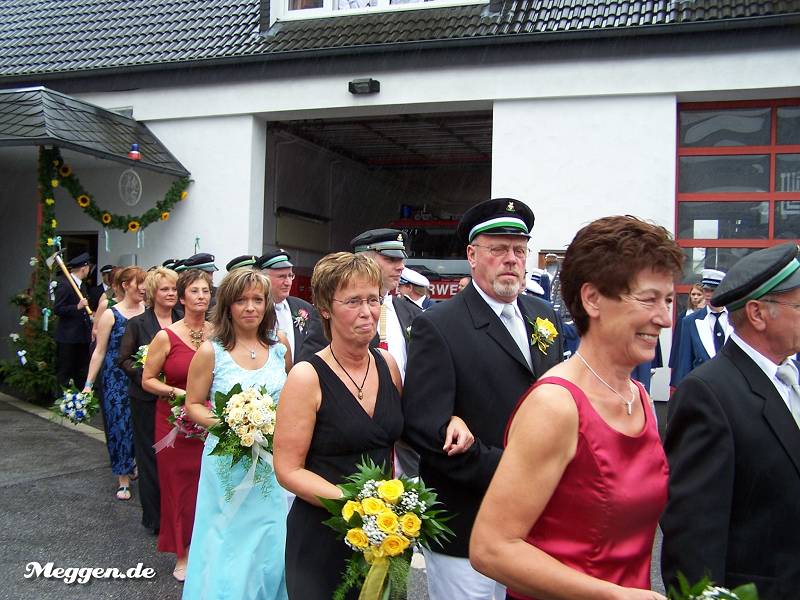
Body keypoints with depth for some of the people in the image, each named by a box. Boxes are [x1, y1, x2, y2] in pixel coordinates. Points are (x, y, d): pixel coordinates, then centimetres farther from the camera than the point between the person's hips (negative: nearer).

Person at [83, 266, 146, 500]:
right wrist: (88, 384, -3)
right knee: (119, 425, 4)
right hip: (117, 380, -2)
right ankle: (123, 480, 15)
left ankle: (136, 463, 33)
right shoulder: (111, 315, -5)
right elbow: (99, 351, -2)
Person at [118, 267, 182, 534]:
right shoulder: (138, 323, -2)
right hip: (146, 399, -2)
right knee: (149, 454, 6)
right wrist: (143, 375, -15)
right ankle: (153, 516, 18)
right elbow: (123, 359, -1)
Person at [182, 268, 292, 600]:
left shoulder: (279, 346, 3)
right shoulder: (211, 352, -6)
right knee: (230, 549, 7)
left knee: (271, 546, 10)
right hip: (228, 463, -2)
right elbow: (193, 405, 0)